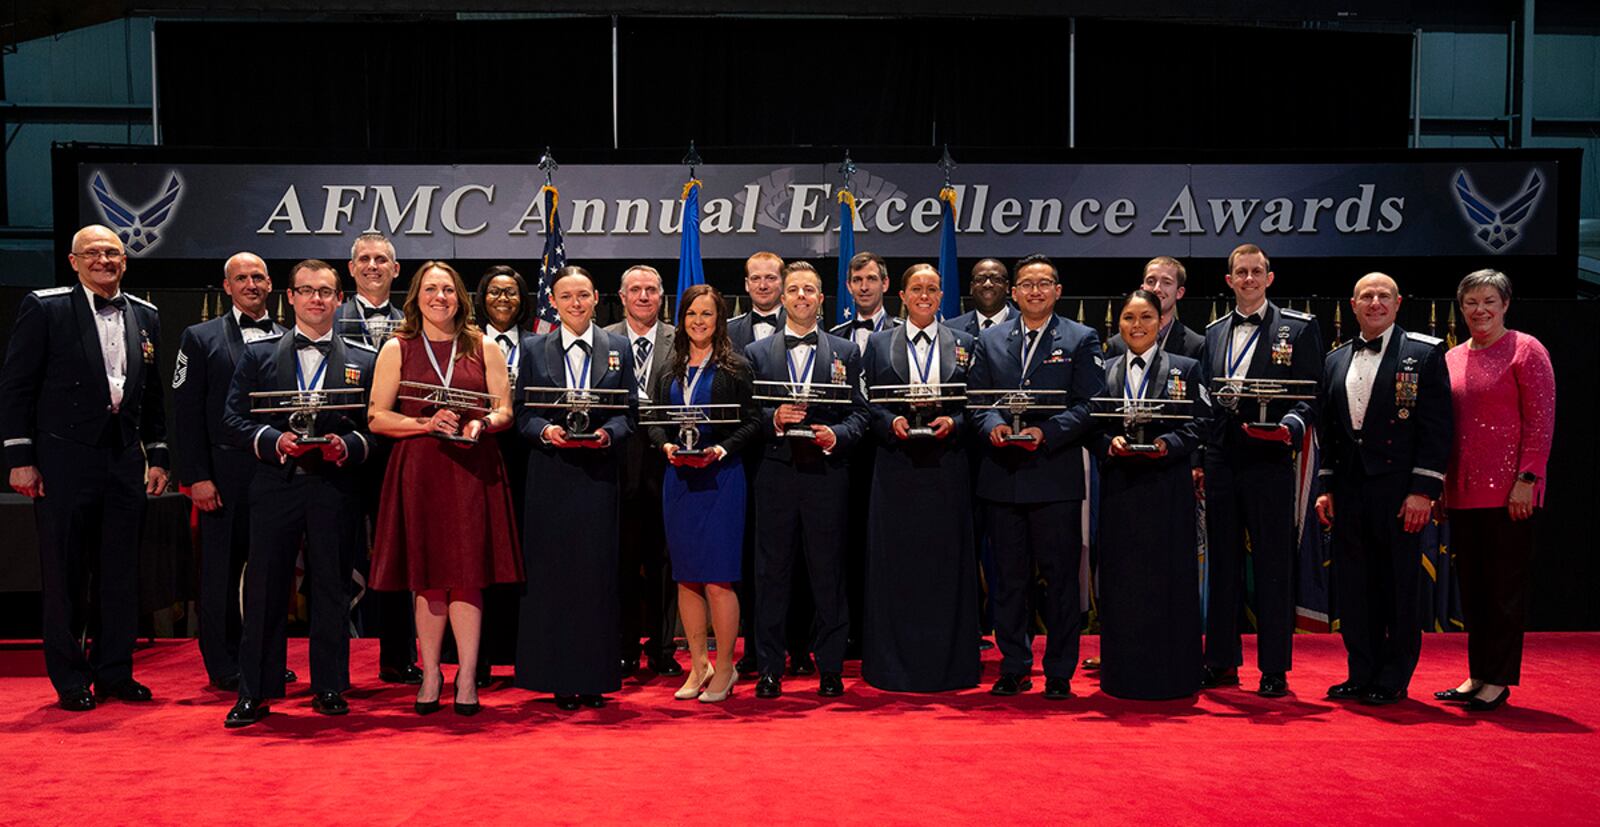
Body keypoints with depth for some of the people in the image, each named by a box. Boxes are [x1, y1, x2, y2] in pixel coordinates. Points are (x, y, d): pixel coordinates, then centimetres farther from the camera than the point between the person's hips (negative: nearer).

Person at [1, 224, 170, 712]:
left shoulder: (145, 316, 11)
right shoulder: (44, 309, -2)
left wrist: (158, 457, 12)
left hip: (125, 462, 4)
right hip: (65, 461, -4)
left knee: (121, 572, 9)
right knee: (64, 573, 4)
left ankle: (115, 672, 20)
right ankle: (70, 680, 16)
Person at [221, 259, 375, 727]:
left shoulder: (363, 361, 9)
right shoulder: (258, 355, 11)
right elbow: (234, 419, 5)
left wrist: (346, 446, -14)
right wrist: (275, 441, -11)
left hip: (335, 489, 0)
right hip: (275, 484, 0)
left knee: (331, 589, 6)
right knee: (265, 589, 3)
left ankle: (330, 688, 17)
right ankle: (254, 693, 12)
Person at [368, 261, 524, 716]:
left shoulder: (485, 348, 10)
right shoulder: (396, 349, 7)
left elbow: (505, 412, 8)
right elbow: (377, 417, 2)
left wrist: (480, 424, -13)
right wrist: (426, 423, -13)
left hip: (473, 470, 0)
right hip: (418, 470, 0)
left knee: (468, 572, -2)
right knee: (427, 576, 4)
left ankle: (467, 678, 4)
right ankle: (430, 674, 15)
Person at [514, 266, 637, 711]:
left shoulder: (618, 348, 9)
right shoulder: (534, 349, 9)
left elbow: (629, 412, 6)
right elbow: (523, 414, 6)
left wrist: (608, 432, -14)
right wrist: (545, 431, -14)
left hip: (599, 473, 0)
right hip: (551, 475, 0)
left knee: (598, 572, 2)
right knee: (553, 573, 1)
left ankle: (595, 678, 11)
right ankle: (559, 679, 10)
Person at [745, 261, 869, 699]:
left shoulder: (846, 352, 10)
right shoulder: (757, 353, 11)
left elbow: (859, 414, 5)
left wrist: (836, 435, -13)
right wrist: (774, 418, -12)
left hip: (826, 475, 0)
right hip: (775, 476, 0)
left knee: (829, 573, 3)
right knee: (772, 573, 3)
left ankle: (830, 668, 14)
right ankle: (770, 668, 12)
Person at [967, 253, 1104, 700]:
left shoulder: (1081, 340, 4)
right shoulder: (990, 340, 13)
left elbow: (1089, 404, -3)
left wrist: (1046, 432, -17)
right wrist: (993, 424, -12)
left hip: (1056, 477, -3)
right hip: (1002, 476, 3)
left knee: (1060, 577, 3)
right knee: (1008, 577, 9)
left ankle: (1059, 673, 14)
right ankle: (1013, 668, 21)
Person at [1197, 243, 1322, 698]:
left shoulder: (1298, 327, 2)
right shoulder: (1214, 332, 15)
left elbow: (1310, 397, -2)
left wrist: (1289, 427, -22)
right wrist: (1198, 459, 8)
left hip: (1269, 462, -4)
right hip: (1220, 463, 4)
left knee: (1273, 569, 1)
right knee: (1222, 564, 10)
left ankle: (1274, 669, 10)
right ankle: (1222, 662, 20)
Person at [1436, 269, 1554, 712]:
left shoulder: (1525, 350, -4)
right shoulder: (1452, 358, 13)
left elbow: (1541, 421, -9)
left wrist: (1526, 479, -15)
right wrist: (1439, 484, 11)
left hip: (1508, 491, -6)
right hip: (1463, 492, 6)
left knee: (1505, 587, 1)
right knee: (1472, 588, 11)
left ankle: (1499, 680, 10)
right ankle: (1477, 675, 21)